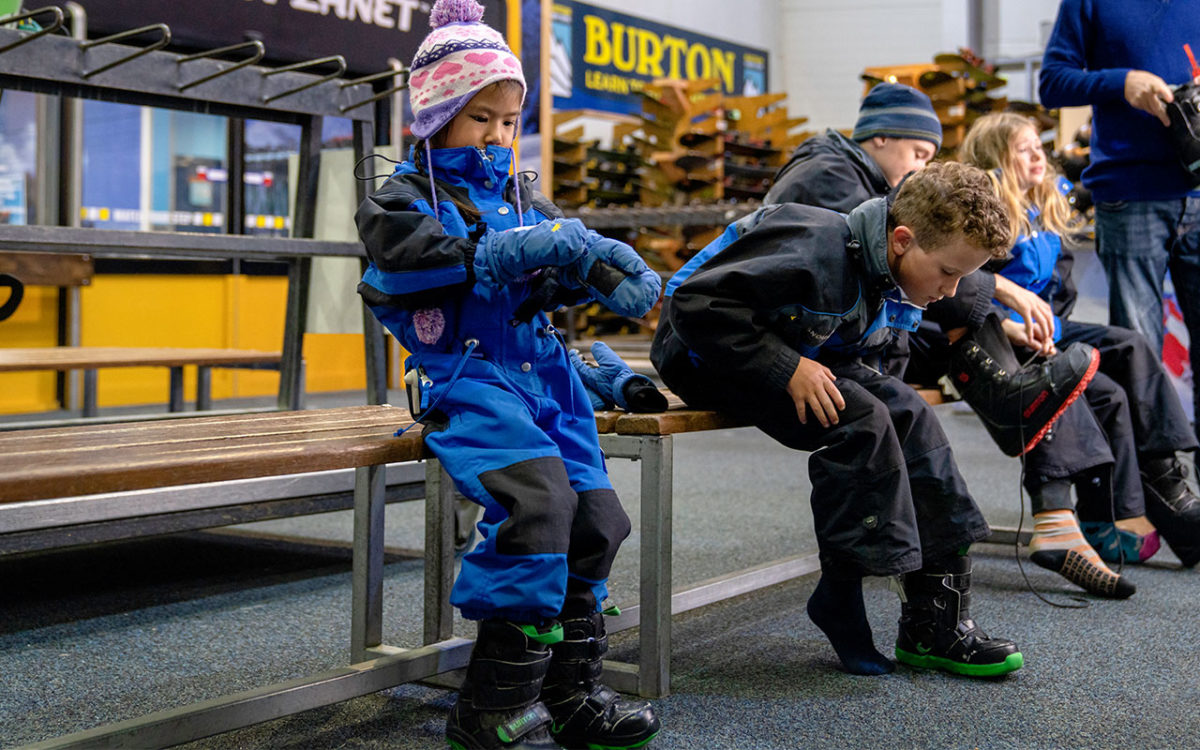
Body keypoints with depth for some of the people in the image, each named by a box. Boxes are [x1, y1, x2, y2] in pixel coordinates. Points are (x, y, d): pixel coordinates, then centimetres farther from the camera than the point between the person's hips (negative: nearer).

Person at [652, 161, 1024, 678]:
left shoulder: (893, 284, -1)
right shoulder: (817, 249, -29)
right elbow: (696, 304, -33)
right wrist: (787, 369, -32)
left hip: (799, 360, 9)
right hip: (710, 357, -9)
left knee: (909, 415, -10)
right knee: (860, 419, -27)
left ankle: (936, 621, -6)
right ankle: (840, 602, -14)